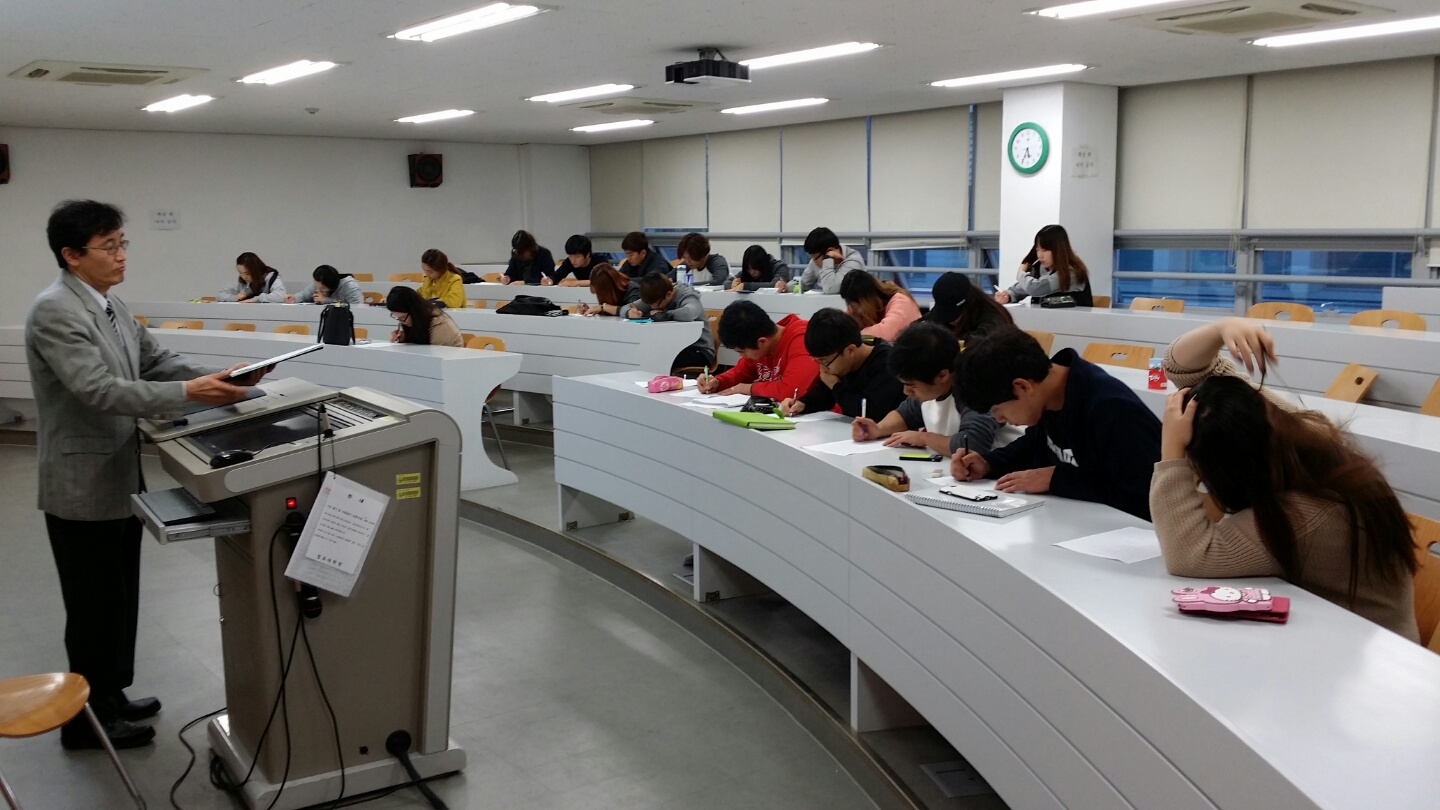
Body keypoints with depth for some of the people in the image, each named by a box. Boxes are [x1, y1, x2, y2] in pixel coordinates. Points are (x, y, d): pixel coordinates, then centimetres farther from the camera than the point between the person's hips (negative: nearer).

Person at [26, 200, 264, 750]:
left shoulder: (109, 303, 8)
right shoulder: (54, 311, -21)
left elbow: (155, 360, 9)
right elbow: (99, 391, -30)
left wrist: (218, 377, -7)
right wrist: (189, 393, -36)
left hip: (119, 478, 9)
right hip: (83, 485, -9)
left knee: (119, 598, 19)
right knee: (93, 605, 4)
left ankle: (110, 696, 34)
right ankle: (86, 720, 19)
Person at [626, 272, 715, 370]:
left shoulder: (687, 296, -16)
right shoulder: (657, 298, 2)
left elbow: (688, 314, -40)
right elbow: (627, 308, 5)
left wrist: (661, 314, -24)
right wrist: (630, 312, -20)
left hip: (698, 351, -6)